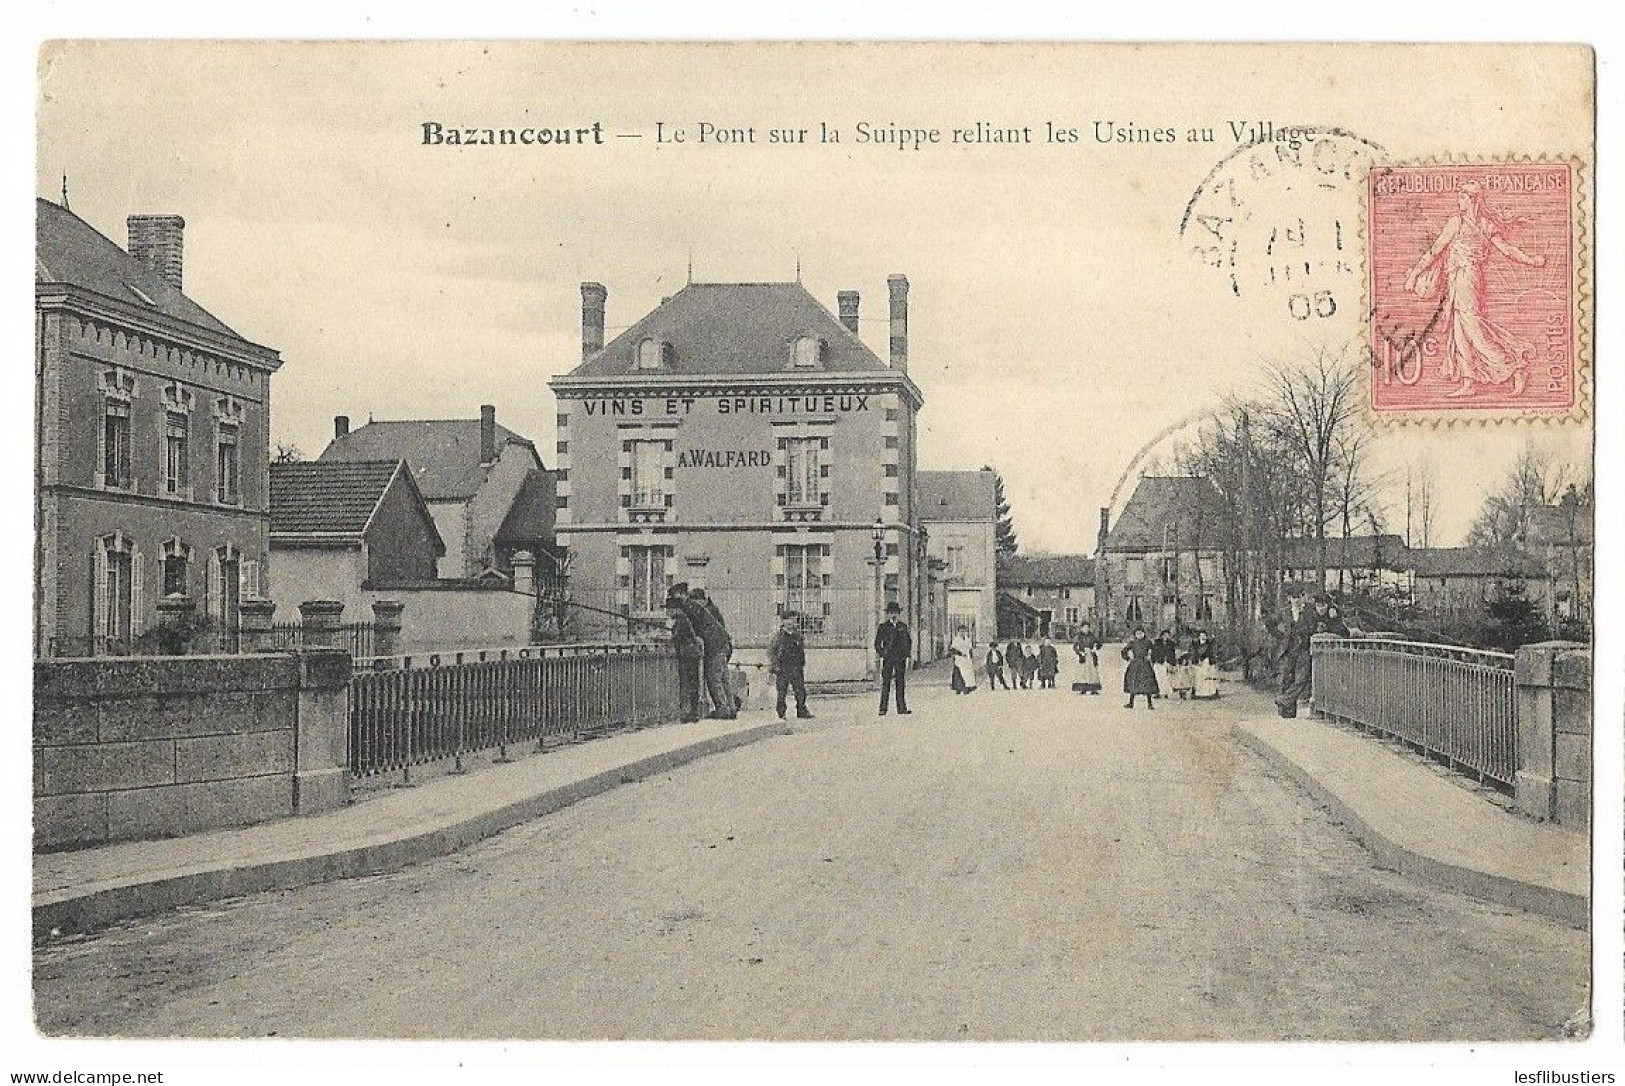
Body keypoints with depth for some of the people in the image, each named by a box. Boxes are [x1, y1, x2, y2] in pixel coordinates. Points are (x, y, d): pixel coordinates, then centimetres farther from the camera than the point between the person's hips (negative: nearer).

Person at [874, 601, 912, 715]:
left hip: (900, 659, 2)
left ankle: (902, 709, 5)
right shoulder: (883, 627, 5)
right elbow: (877, 644, 7)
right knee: (886, 684, -5)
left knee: (900, 684, 3)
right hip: (887, 659, -2)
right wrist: (882, 654, -5)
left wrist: (906, 653, 8)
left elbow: (908, 641, 19)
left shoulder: (903, 626, 12)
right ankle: (883, 709, -4)